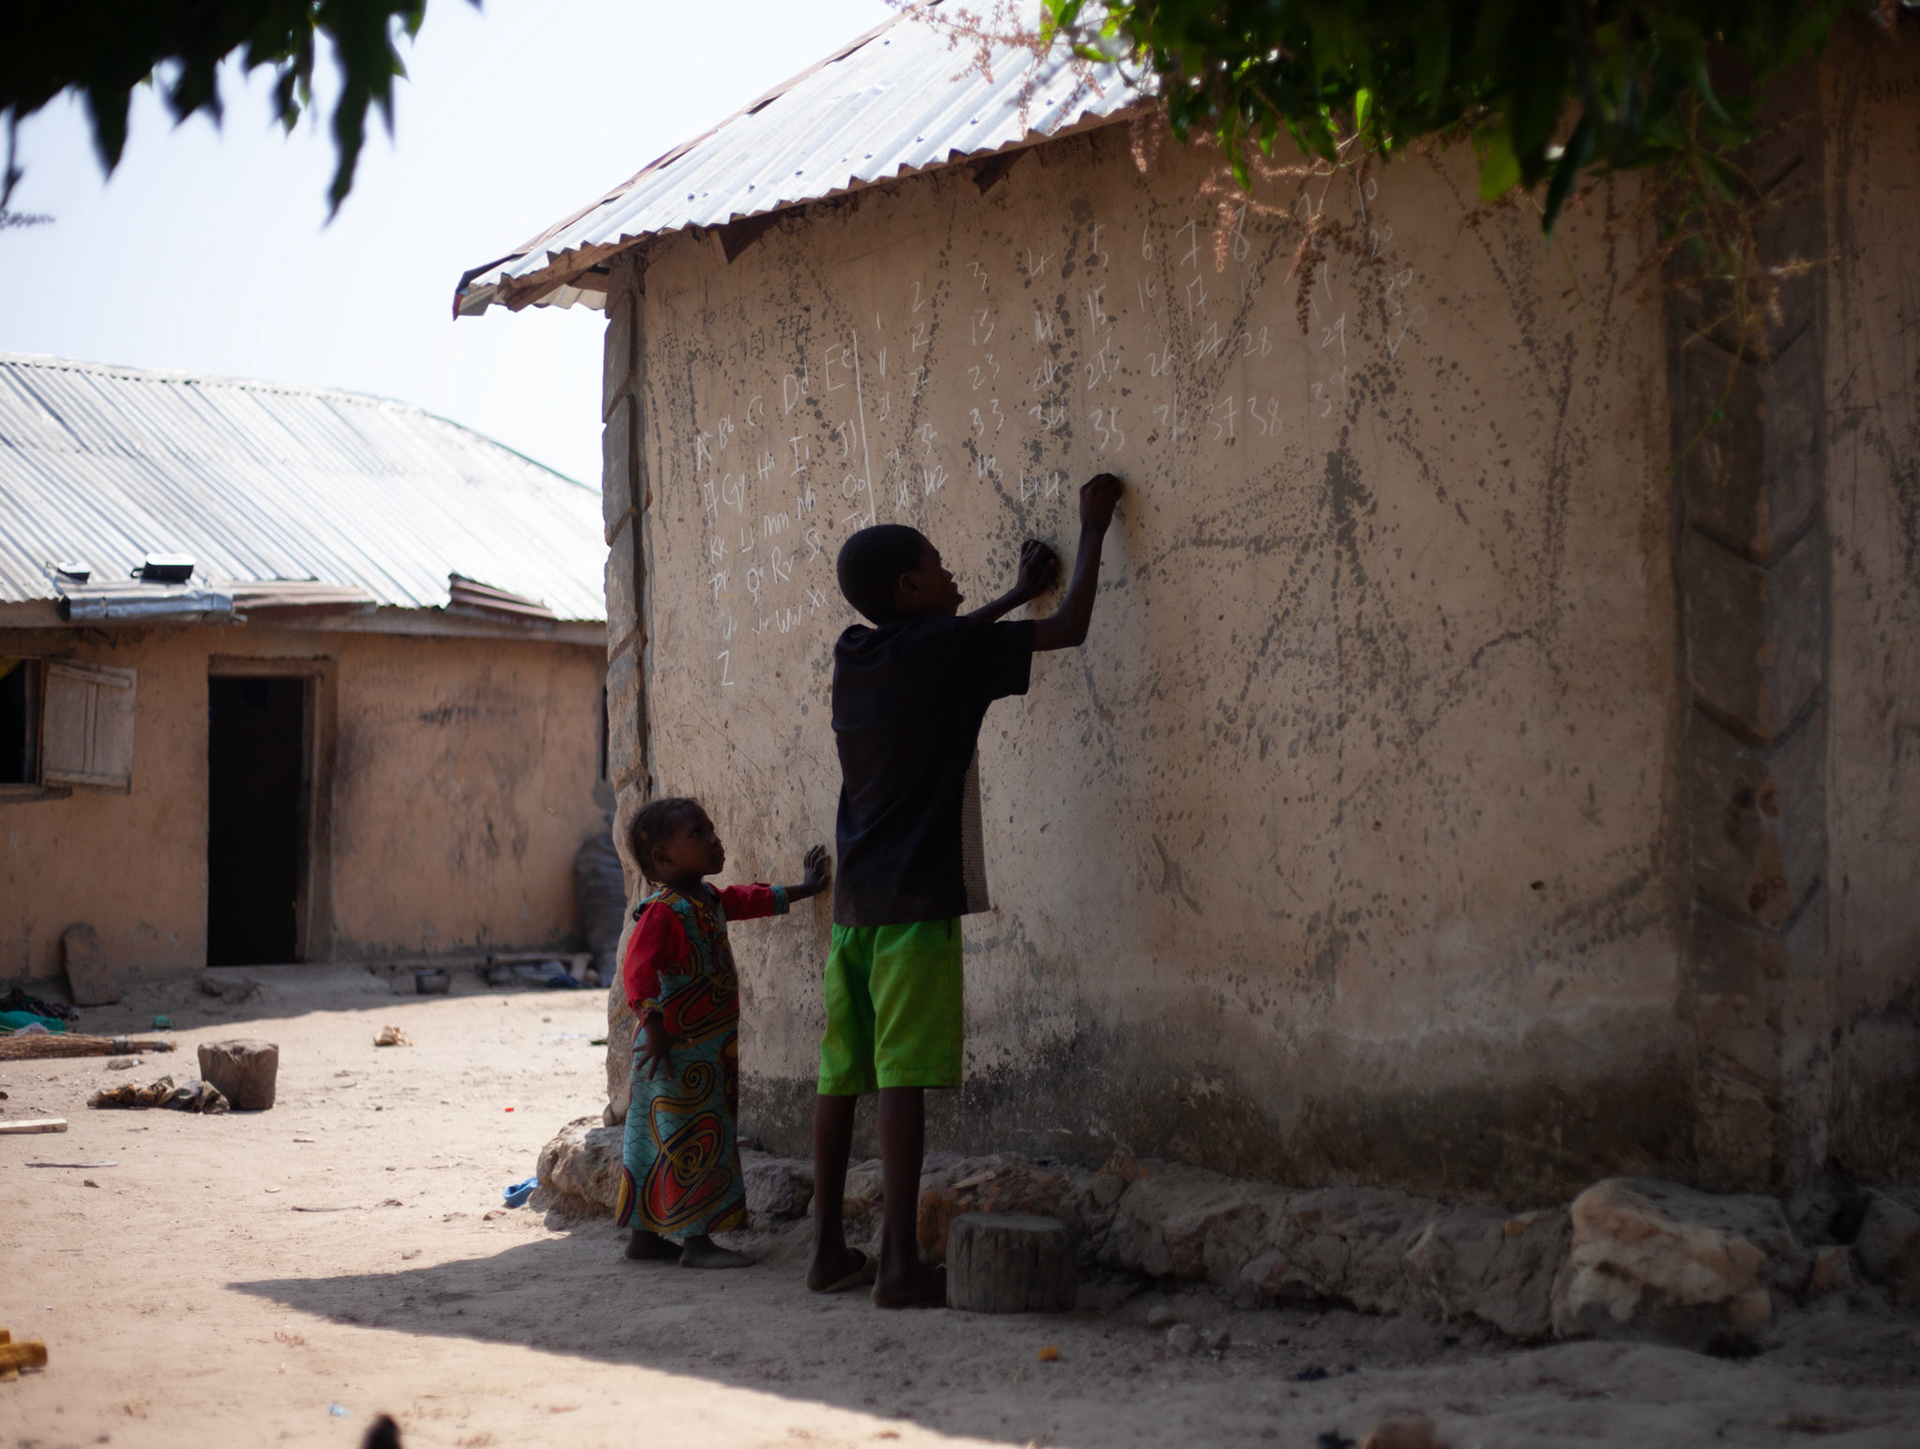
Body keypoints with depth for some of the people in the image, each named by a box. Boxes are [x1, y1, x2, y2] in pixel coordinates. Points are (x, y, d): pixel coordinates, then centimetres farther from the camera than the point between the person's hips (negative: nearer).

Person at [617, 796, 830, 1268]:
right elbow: (637, 968, -25)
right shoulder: (663, 912, -19)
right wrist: (654, 1028, -28)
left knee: (659, 1140, 14)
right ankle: (696, 1241, -5)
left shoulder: (708, 901, 12)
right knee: (691, 1140, -8)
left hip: (709, 1048, 10)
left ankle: (645, 1234, 21)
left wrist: (802, 891, 38)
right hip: (677, 1051, -10)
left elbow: (751, 899, 30)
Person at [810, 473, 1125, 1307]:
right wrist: (1092, 531, 11)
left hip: (854, 900, 7)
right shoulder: (942, 651, -8)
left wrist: (1018, 594, 41)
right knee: (903, 1077, -9)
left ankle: (829, 1248, 12)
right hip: (915, 899, -7)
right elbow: (1068, 630, -2)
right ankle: (899, 1263, -10)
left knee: (841, 1075, 8)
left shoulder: (854, 657, 12)